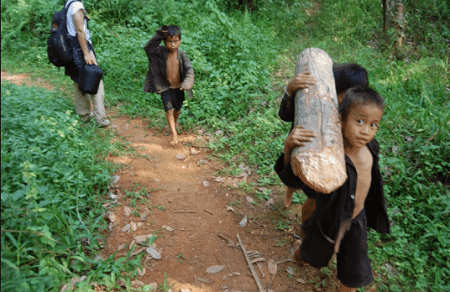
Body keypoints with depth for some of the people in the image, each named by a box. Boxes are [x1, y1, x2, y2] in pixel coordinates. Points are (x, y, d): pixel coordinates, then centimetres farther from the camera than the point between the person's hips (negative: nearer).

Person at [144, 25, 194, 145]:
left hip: (178, 88, 1)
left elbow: (189, 71, -18)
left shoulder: (182, 55, -13)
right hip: (165, 88, -1)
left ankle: (175, 121, 54)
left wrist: (186, 84, -35)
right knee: (169, 110, -6)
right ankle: (174, 133, 3)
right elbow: (148, 48, -24)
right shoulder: (161, 52, -12)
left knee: (177, 109, 21)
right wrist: (159, 34, -33)